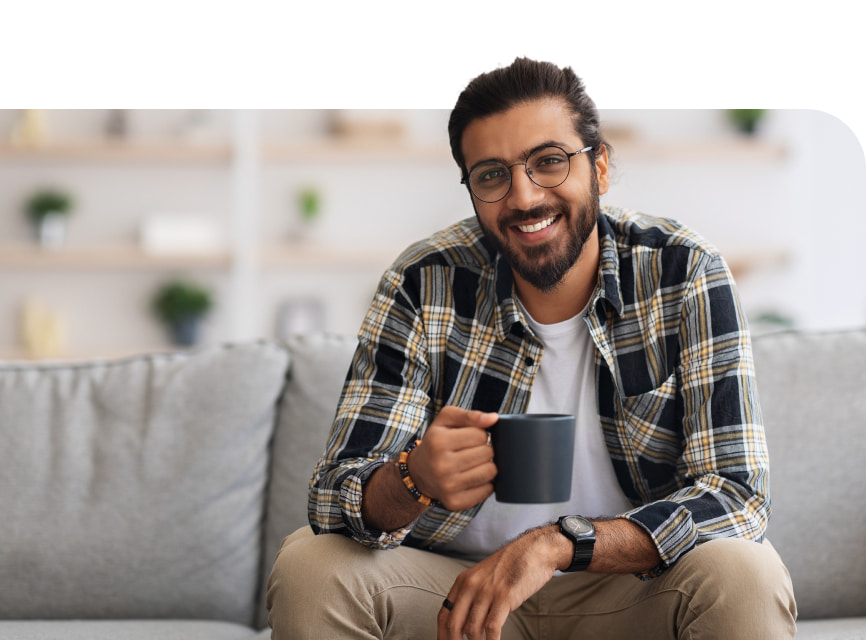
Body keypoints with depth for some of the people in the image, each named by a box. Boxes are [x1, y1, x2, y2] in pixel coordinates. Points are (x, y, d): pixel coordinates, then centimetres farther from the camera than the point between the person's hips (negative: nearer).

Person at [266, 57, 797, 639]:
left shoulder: (686, 275, -14)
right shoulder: (425, 285, -11)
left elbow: (736, 494, -20)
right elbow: (335, 494, -14)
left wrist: (555, 545, -34)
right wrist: (414, 480, -40)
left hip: (632, 589, 0)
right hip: (461, 588, 0)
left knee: (746, 577, -31)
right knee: (309, 566, -25)